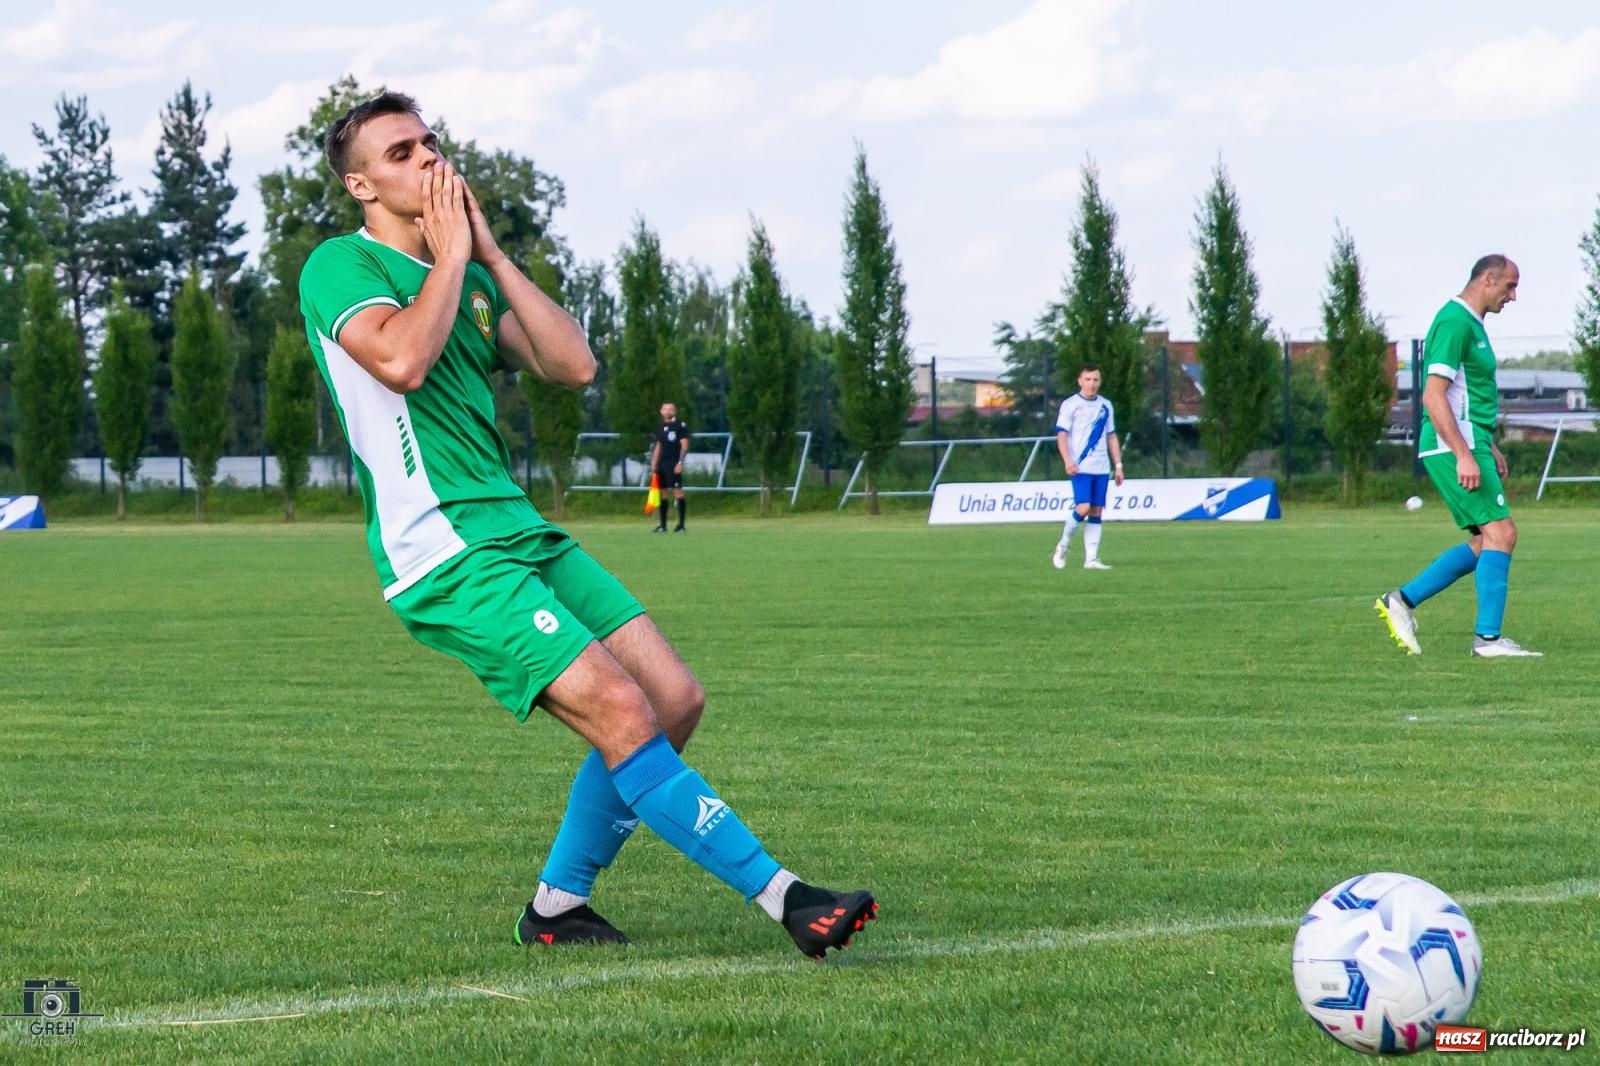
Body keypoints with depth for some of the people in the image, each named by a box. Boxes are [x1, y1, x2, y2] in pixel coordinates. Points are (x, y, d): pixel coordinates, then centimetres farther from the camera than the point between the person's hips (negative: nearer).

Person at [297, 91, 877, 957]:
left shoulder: (470, 275, 19)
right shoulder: (340, 267, -4)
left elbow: (573, 365, 7)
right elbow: (404, 359, -24)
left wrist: (489, 253, 4)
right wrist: (452, 254, -10)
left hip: (518, 529, 9)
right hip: (445, 554, -9)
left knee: (673, 698, 1)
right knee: (619, 712, -18)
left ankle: (557, 904, 14)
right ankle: (783, 895, -16)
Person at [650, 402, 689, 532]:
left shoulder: (680, 426, -3)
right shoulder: (661, 428, 17)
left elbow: (684, 445, -8)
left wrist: (680, 462, -16)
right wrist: (654, 464, 16)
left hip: (674, 463, -7)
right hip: (662, 463, 7)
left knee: (677, 492, -11)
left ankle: (681, 524, -9)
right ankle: (663, 525, 12)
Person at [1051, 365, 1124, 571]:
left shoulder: (1105, 406, 14)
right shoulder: (1070, 405, -1)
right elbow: (1061, 435, -5)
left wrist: (1118, 465, 13)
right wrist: (1068, 461, -19)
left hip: (1101, 468, 5)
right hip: (1080, 467, -5)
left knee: (1096, 512, 2)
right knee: (1083, 508, -17)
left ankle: (1091, 559, 2)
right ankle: (1062, 546, 5)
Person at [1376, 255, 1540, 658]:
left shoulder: (1471, 324, 18)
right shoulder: (1455, 322, -14)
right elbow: (1433, 395, -21)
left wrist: (1489, 446, 26)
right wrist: (1464, 456, -26)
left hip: (1467, 446, 10)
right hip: (1454, 447, -10)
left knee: (1483, 543, 10)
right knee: (1501, 533, -11)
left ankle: (1402, 601, 13)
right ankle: (1488, 637, -10)